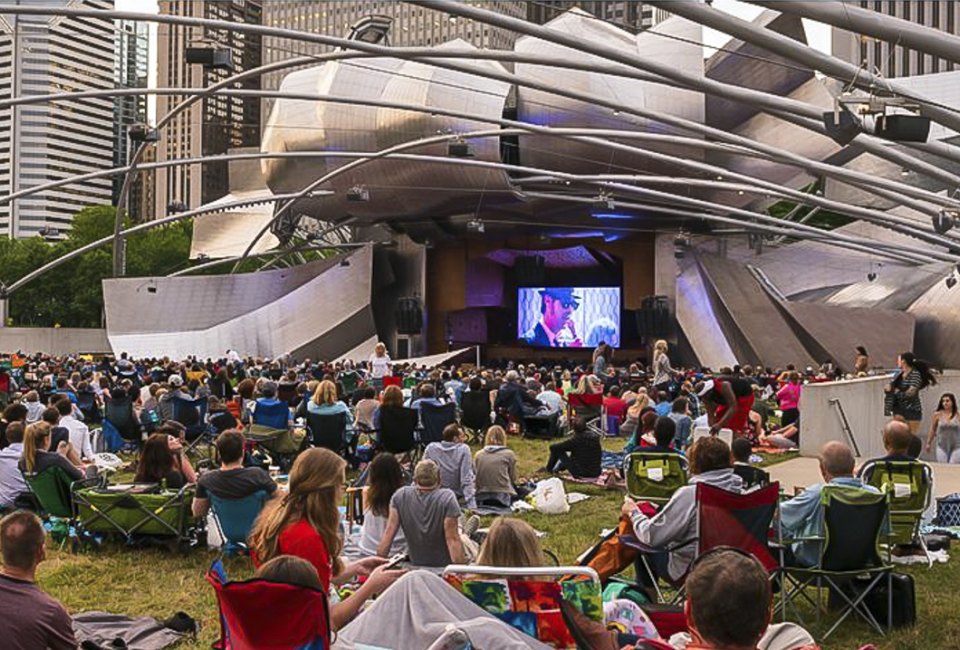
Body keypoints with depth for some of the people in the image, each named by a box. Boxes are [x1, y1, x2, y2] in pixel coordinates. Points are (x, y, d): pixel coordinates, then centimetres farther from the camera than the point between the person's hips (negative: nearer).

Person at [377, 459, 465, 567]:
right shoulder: (447, 498, -18)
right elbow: (452, 539, -20)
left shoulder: (400, 496, -8)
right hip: (445, 567, -4)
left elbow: (389, 532, -7)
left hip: (415, 566, 4)